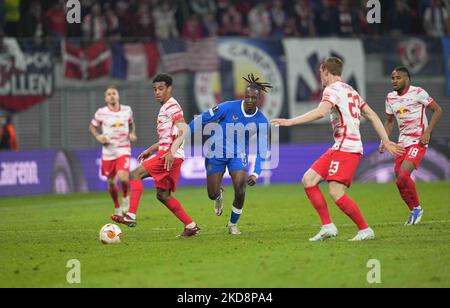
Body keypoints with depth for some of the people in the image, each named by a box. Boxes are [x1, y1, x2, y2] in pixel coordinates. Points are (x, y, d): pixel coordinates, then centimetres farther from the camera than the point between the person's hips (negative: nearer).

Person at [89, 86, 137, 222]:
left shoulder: (127, 110, 1)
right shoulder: (101, 113, -3)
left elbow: (131, 124, 19)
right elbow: (92, 126, 10)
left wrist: (132, 134, 0)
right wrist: (97, 136, -9)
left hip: (123, 150, -1)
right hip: (108, 151, 1)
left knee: (123, 177, -23)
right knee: (111, 183, 7)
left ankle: (125, 197, 8)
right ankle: (117, 209, 29)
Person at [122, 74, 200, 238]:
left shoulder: (172, 106, -8)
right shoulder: (165, 107, 23)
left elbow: (183, 130, -21)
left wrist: (171, 152, -29)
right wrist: (151, 150, 29)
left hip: (171, 155, -10)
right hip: (167, 153, 10)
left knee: (135, 174, -17)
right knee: (162, 195, 12)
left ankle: (131, 216, -27)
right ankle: (191, 226, 14)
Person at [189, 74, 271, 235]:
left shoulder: (261, 122, -13)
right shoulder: (229, 107, -20)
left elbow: (261, 151, -9)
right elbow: (203, 119, -12)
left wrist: (256, 174, -21)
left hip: (238, 155, 1)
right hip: (216, 153, -1)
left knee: (240, 192, -15)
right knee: (212, 194, -1)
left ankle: (233, 224, 11)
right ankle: (219, 195, 41)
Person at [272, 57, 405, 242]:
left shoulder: (333, 89, -7)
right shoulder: (350, 90, 22)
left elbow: (321, 112, -25)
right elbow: (372, 116, 21)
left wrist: (290, 122, -25)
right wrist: (386, 142, 21)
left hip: (346, 148, -10)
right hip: (339, 148, 10)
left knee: (336, 192, -15)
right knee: (308, 180, 4)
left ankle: (365, 230, -7)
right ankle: (327, 226, 1)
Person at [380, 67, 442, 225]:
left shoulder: (418, 93, -9)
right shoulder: (390, 98, 9)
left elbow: (437, 110, -4)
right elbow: (389, 121, 22)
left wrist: (427, 132, -13)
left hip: (418, 141, -7)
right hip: (402, 142, 7)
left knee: (403, 174, -22)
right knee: (399, 180, 2)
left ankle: (416, 208, -4)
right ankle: (414, 211, 19)